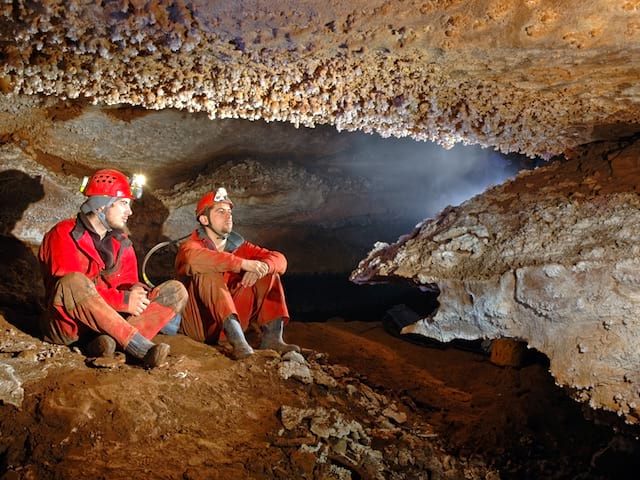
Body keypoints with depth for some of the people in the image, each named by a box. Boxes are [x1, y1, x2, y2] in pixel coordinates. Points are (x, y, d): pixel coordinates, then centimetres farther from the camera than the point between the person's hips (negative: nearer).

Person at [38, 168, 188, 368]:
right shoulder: (64, 235, -6)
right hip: (68, 325, -6)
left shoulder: (121, 242, 14)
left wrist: (135, 290, -16)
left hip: (111, 321, 6)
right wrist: (123, 300, -24)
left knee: (176, 290, -8)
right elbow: (72, 286, -18)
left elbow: (127, 282, 10)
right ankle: (142, 348, -41)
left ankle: (110, 340, -32)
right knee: (74, 282, -37)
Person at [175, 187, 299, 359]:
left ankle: (272, 337, -20)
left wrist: (262, 267, -25)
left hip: (233, 317, 5)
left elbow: (279, 259, 0)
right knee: (210, 274, -29)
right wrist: (243, 264, -38)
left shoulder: (238, 245, 9)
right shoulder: (190, 245, -6)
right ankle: (237, 340, -44)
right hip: (199, 324, -5)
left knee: (268, 275, -3)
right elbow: (194, 257, -33)